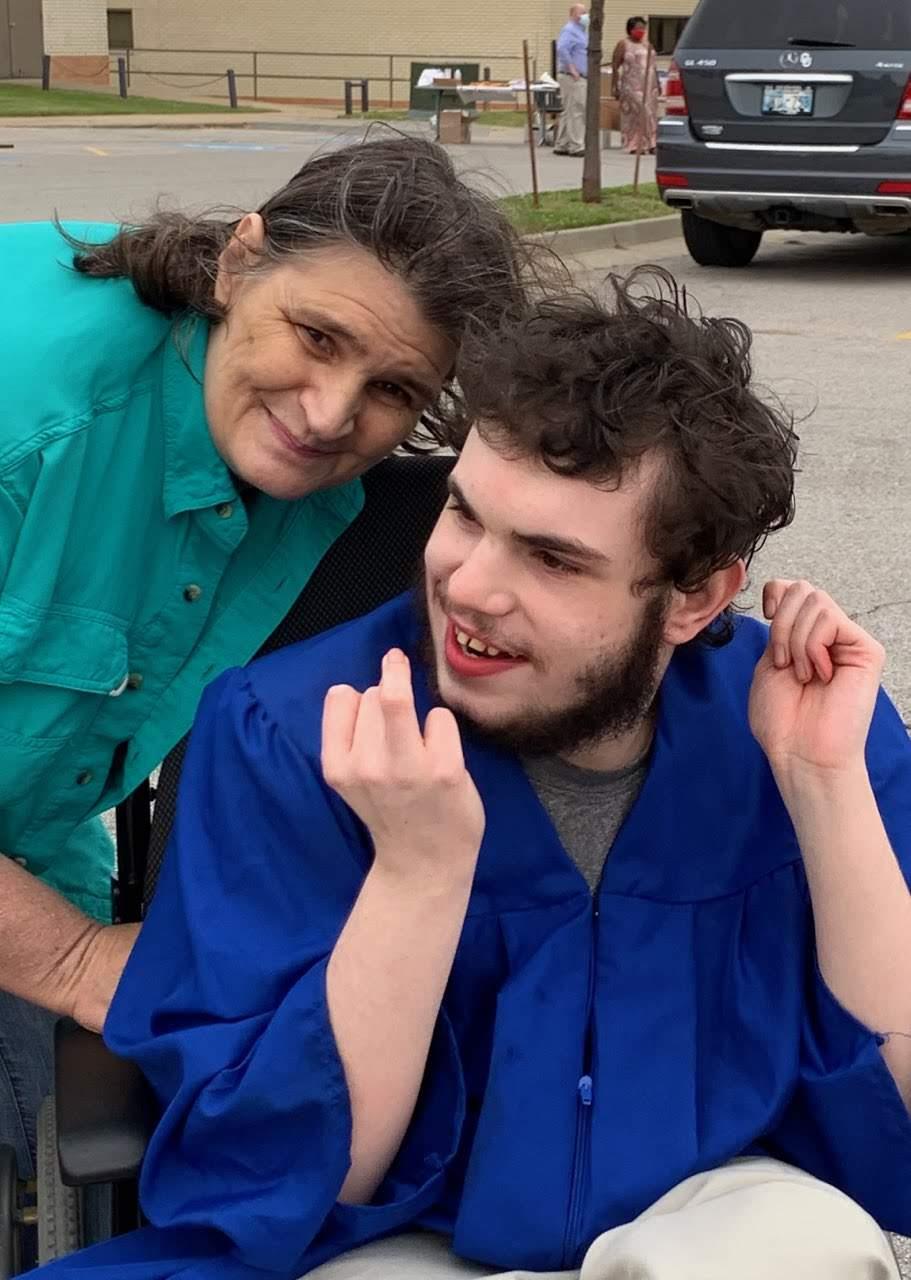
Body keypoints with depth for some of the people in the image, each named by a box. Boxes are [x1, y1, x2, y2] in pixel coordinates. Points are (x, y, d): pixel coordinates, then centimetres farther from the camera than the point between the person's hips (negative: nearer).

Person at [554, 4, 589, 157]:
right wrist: (572, 69, -24)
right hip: (572, 78, -10)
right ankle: (576, 147, -10)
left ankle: (561, 146, 14)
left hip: (580, 78, 10)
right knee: (577, 111, -10)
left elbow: (587, 51, 30)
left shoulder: (581, 31, 21)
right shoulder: (569, 30, -11)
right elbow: (562, 49, -26)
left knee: (568, 113, 11)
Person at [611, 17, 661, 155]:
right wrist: (615, 87, -11)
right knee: (634, 115, -8)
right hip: (632, 87, -5)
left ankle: (650, 145, 6)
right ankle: (634, 146, -4)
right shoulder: (623, 45, 0)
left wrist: (658, 85, 18)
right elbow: (615, 67, -4)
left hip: (649, 87, 5)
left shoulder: (648, 45, 17)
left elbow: (654, 66, 22)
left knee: (650, 115, 2)